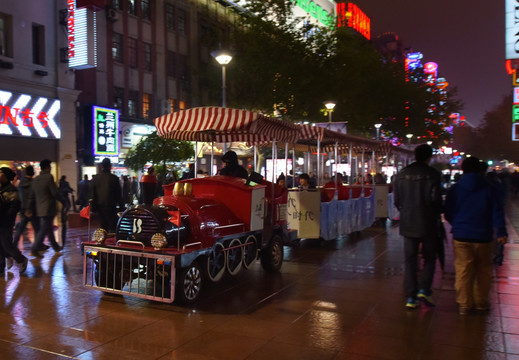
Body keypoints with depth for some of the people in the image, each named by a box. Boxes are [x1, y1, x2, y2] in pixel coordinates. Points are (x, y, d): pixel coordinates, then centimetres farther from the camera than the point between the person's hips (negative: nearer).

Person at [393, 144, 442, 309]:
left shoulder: (402, 174, 4)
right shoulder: (432, 174, -9)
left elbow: (396, 200, 5)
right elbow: (435, 199, -12)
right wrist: (437, 214, 7)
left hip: (407, 224, 4)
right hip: (428, 223, -3)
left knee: (410, 261, 8)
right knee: (429, 258, 13)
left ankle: (411, 297, 8)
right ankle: (424, 290, 0)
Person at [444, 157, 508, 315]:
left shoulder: (455, 189, 1)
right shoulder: (491, 189, -1)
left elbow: (448, 214, 6)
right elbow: (498, 213, -8)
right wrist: (501, 232, -8)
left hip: (461, 237, 0)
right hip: (483, 237, 0)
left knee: (463, 271, 4)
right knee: (483, 270, 15)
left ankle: (464, 304, 9)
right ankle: (481, 302, 24)